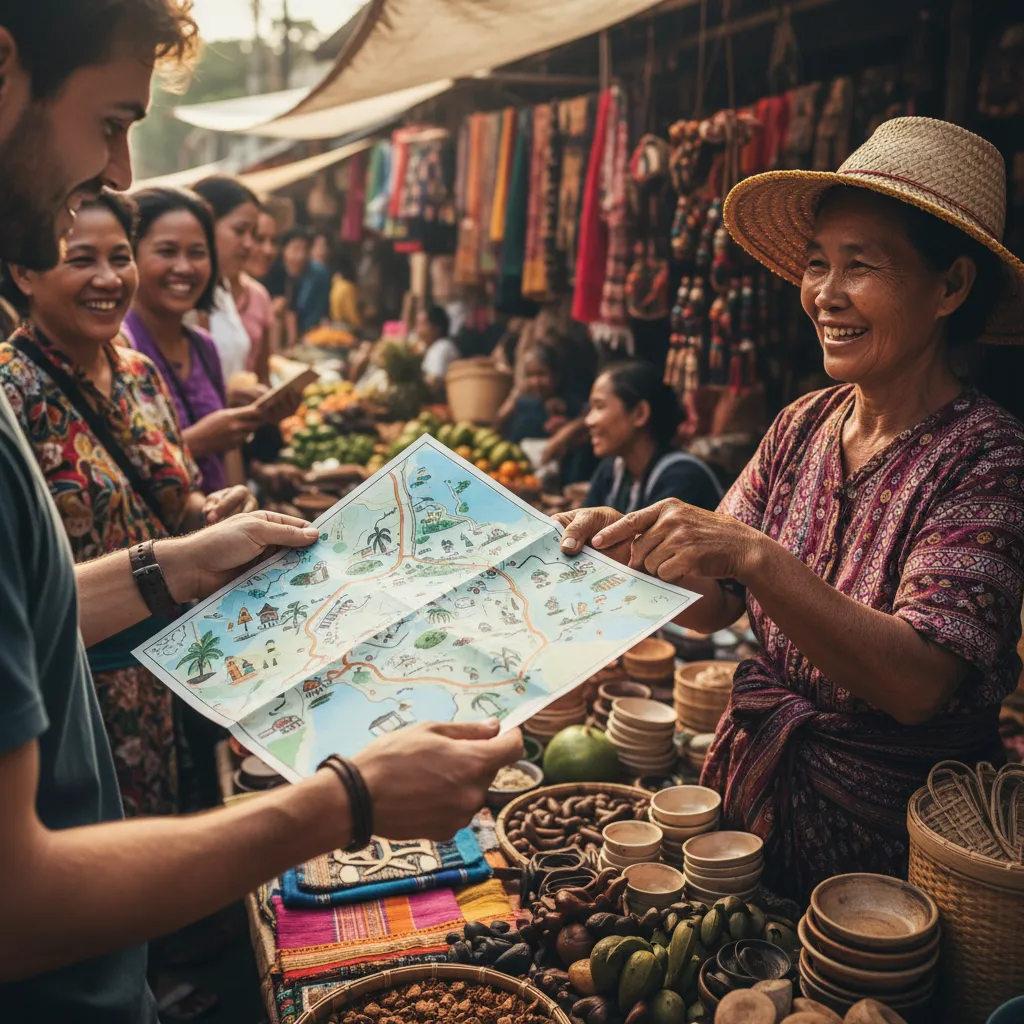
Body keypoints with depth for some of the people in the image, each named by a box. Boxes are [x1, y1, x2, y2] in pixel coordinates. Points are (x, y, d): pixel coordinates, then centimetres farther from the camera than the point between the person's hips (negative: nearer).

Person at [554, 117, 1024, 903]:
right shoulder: (805, 426, -3)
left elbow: (917, 684, -29)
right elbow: (714, 603, -2)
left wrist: (752, 555, -39)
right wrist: (639, 547, -22)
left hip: (883, 848, -5)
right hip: (746, 802, 5)